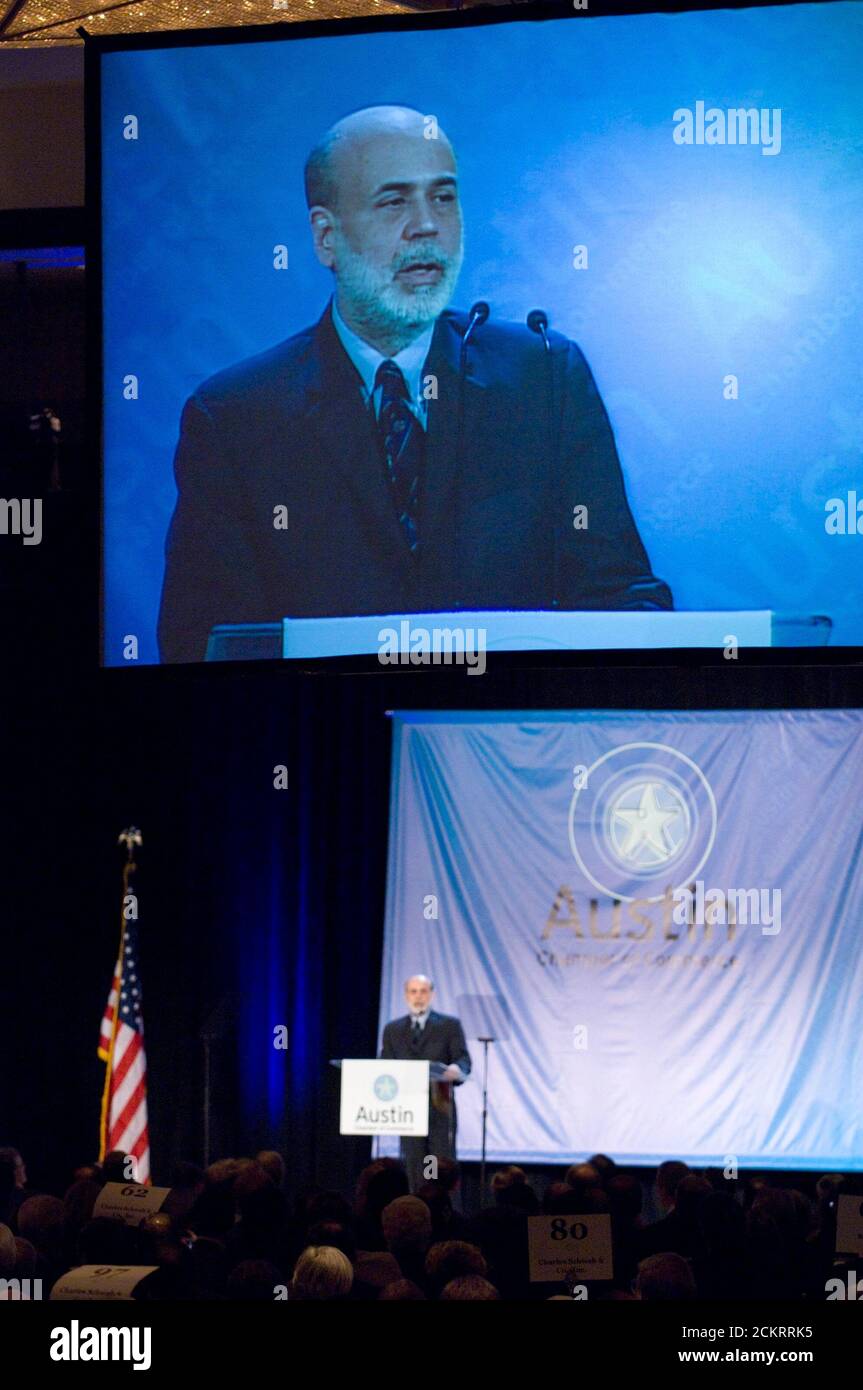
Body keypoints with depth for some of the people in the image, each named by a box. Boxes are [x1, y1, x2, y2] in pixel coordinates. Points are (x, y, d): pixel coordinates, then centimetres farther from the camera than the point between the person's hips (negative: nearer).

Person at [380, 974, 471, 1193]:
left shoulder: (449, 1025, 6)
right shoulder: (392, 1030, 15)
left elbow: (463, 1060, -3)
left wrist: (456, 1070, -26)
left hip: (440, 1107, -3)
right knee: (415, 1170, 2)